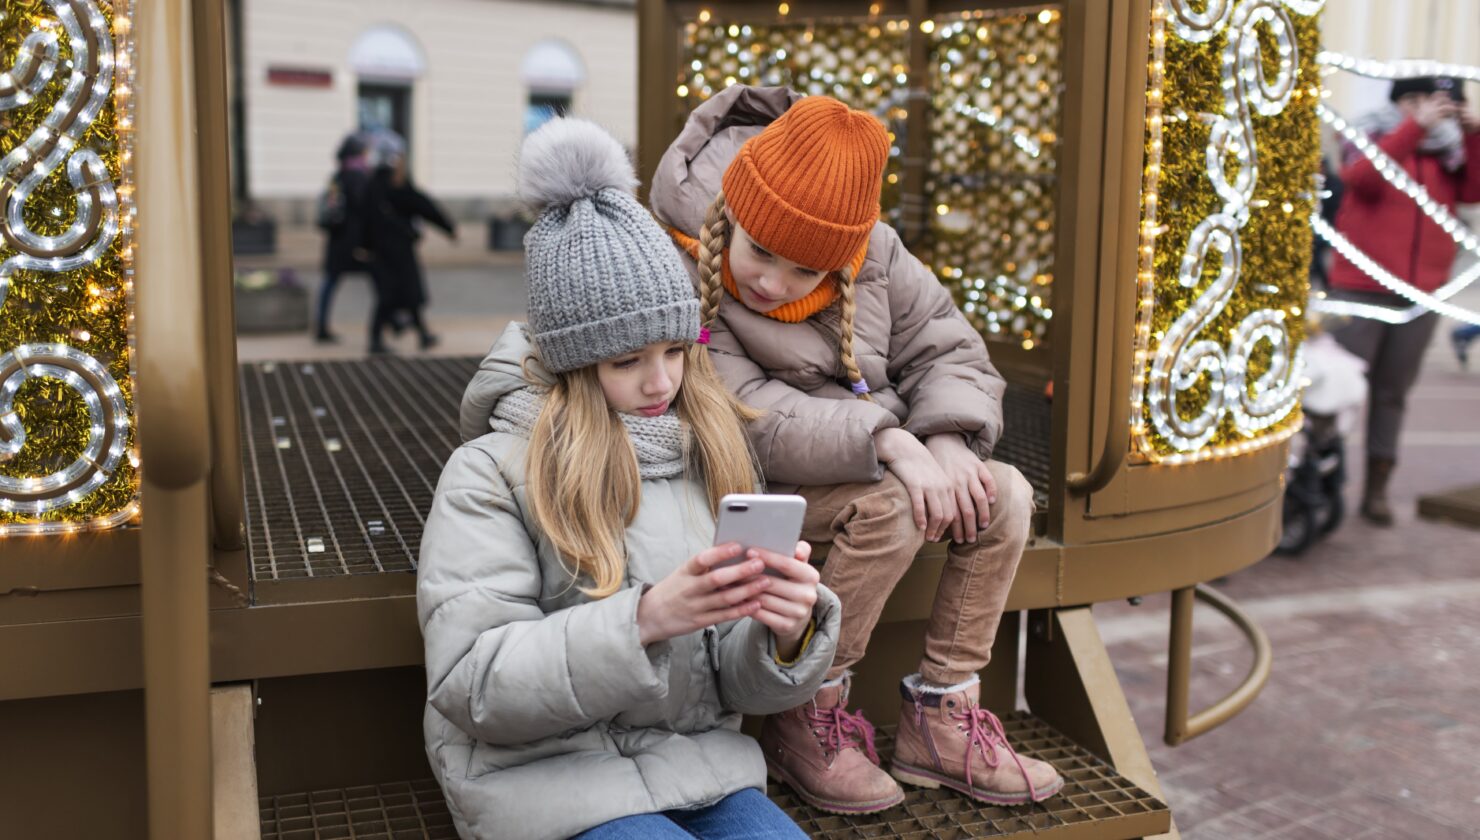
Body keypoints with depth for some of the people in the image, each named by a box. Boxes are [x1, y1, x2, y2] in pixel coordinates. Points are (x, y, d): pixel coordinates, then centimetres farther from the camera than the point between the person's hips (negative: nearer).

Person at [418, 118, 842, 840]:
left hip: (700, 764, 4)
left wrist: (786, 631, -18)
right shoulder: (492, 472, -7)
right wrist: (644, 619, -26)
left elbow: (740, 682, 5)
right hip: (548, 775, -4)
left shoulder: (710, 458, 6)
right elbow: (472, 685, -15)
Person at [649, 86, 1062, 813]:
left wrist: (948, 438, -21)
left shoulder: (874, 253, -5)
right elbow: (749, 418, -28)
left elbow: (948, 351, 1)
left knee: (1004, 495, -14)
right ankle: (807, 718, -13)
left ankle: (938, 720, -3)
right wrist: (888, 442, -38)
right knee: (893, 507, -32)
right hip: (753, 486, -6)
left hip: (875, 469, 6)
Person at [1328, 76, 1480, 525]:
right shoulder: (1372, 137, 1)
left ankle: (1376, 489, 13)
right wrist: (1416, 126, -21)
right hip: (1361, 289, -4)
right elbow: (1363, 176, -19)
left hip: (1420, 295, 4)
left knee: (1392, 392, 8)